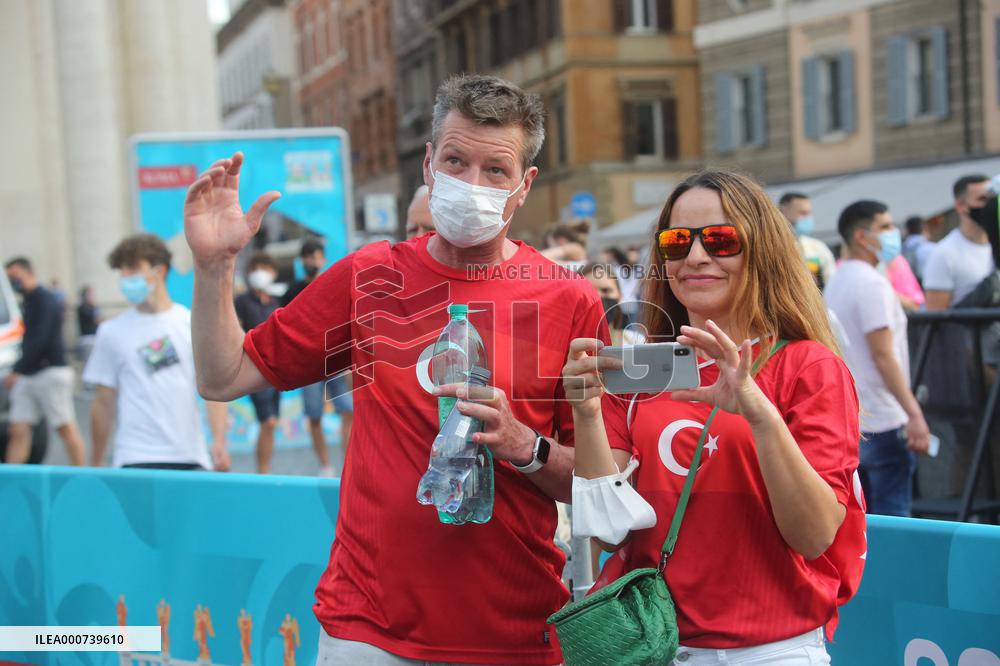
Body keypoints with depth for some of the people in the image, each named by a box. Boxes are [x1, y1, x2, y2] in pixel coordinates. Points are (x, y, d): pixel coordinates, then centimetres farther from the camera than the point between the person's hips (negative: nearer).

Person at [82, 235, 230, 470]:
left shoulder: (194, 324, 6)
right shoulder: (111, 332, 5)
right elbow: (104, 402, 8)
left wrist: (219, 441, -6)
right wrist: (96, 466, 9)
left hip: (190, 456, 2)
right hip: (135, 459, -2)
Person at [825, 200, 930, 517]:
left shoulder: (838, 281, 15)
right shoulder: (872, 283, -14)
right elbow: (882, 355, -21)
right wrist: (914, 413, -22)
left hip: (847, 421, 9)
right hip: (883, 421, -9)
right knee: (891, 516, -5)